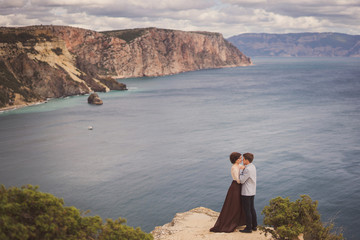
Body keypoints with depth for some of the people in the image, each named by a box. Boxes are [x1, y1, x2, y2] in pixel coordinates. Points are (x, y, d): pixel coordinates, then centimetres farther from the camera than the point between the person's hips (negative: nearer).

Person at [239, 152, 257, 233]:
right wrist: (243, 169, -1)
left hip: (246, 193, -9)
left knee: (247, 210, -1)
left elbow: (242, 180, -17)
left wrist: (241, 170, -10)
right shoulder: (253, 167, 7)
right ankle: (254, 226, 23)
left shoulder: (248, 169, -23)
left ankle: (248, 228, 5)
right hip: (252, 191, 9)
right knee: (252, 208, 16)